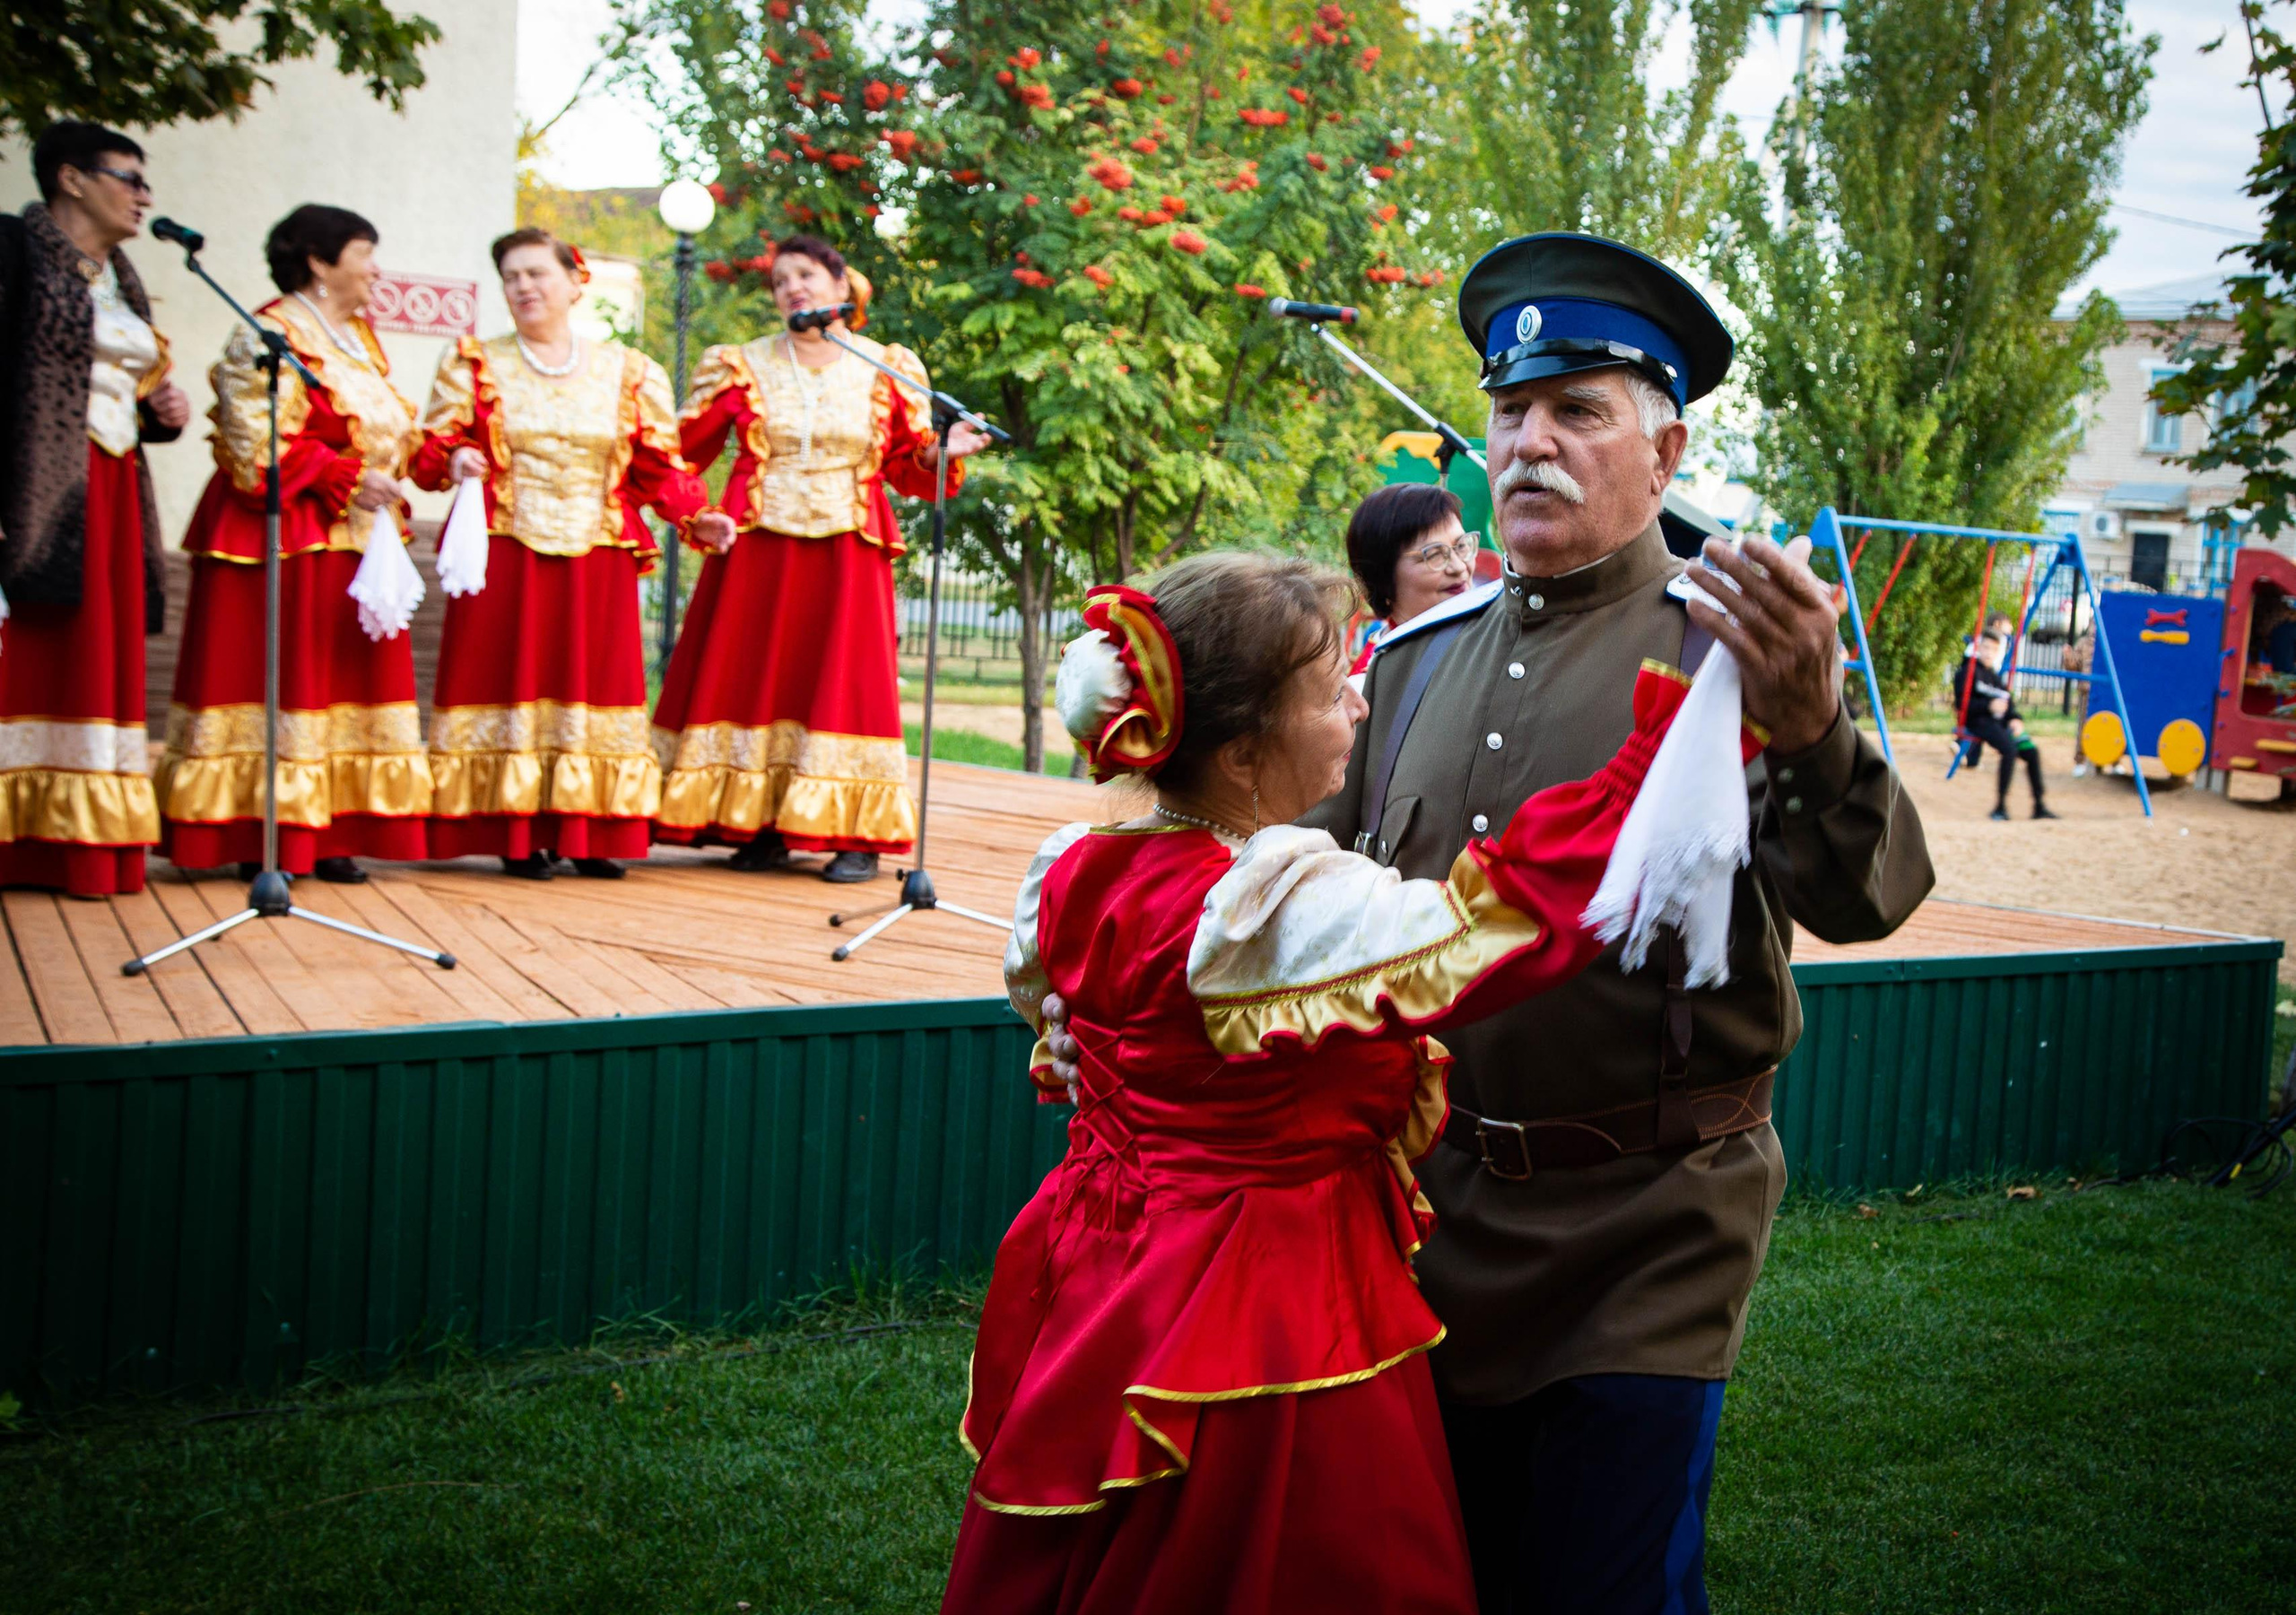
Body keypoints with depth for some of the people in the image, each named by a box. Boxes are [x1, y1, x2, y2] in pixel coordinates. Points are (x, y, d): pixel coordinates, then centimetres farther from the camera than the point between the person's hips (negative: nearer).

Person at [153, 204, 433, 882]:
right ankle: (261, 842, -5)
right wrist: (348, 480, -17)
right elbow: (260, 447, -14)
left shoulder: (360, 336, 19)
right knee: (277, 674, -7)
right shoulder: (268, 335, -6)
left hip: (355, 539, 8)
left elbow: (390, 429, 25)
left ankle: (326, 836, 7)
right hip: (285, 538, -8)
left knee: (350, 674, 4)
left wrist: (386, 495, 8)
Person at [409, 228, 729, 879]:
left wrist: (694, 516, -6)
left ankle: (587, 836, 5)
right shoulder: (474, 364, 9)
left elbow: (658, 464, 9)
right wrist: (453, 460, -18)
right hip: (505, 554, -1)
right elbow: (431, 446, 4)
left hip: (596, 560, 1)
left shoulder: (627, 372, 11)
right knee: (513, 679, -5)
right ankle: (518, 838, -1)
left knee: (593, 680, 0)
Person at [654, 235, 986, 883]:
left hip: (847, 553, -1)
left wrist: (942, 452, -10)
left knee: (845, 683, -5)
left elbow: (906, 468, 8)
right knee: (753, 678, 0)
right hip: (757, 549, 1)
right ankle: (759, 828, 8)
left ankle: (858, 838, -3)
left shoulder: (888, 369, 8)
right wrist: (714, 398, -11)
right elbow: (682, 451, 4)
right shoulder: (743, 366, 9)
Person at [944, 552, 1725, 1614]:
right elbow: (1529, 909, -29)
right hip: (1272, 1330, -8)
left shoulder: (1080, 877, -1)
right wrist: (1678, 721, -26)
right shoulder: (1298, 910, -26)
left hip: (1095, 1304, 8)